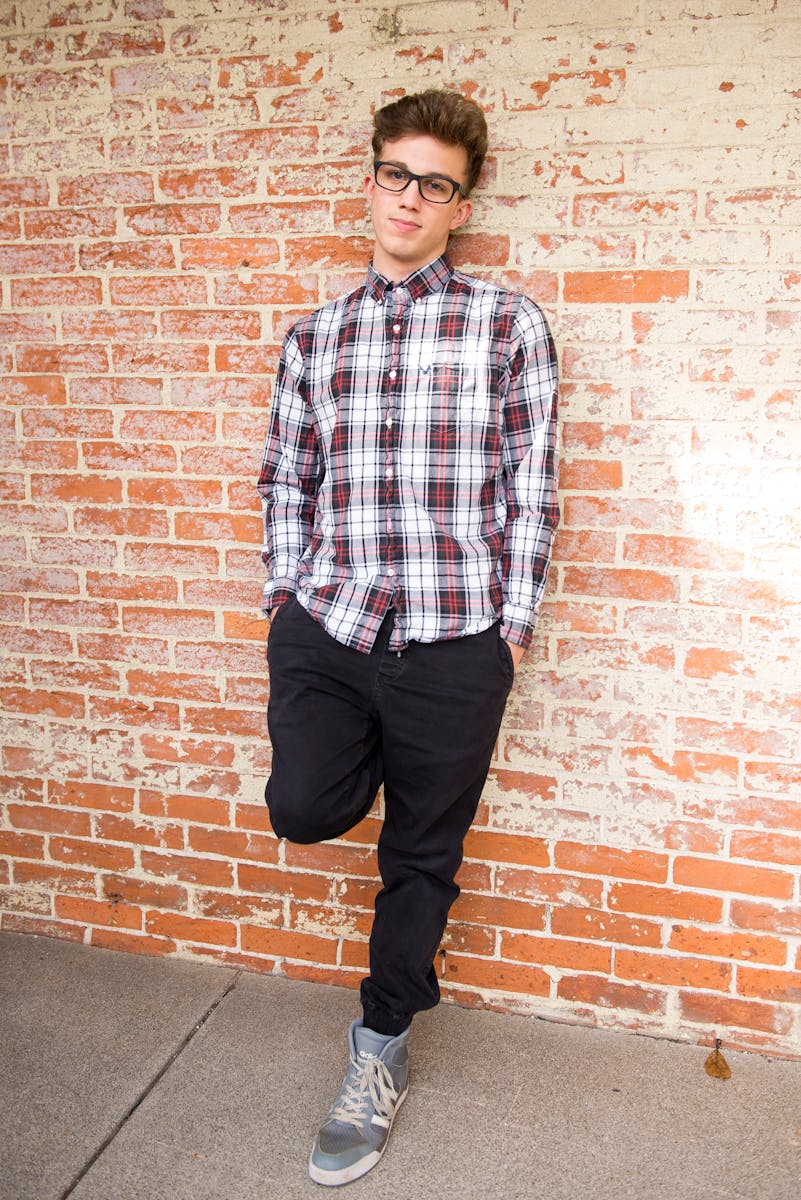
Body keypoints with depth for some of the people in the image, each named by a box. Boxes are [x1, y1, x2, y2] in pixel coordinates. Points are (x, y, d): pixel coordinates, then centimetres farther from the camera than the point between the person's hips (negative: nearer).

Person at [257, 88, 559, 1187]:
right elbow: (286, 481, 15)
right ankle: (377, 760, 26)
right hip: (326, 623, 2)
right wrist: (286, 593, 7)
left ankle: (380, 1051, 32)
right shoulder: (313, 336, 11)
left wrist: (514, 623, -3)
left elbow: (532, 485, 0)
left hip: (455, 639, -2)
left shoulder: (508, 323, 2)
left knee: (422, 855, 9)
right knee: (304, 810, -12)